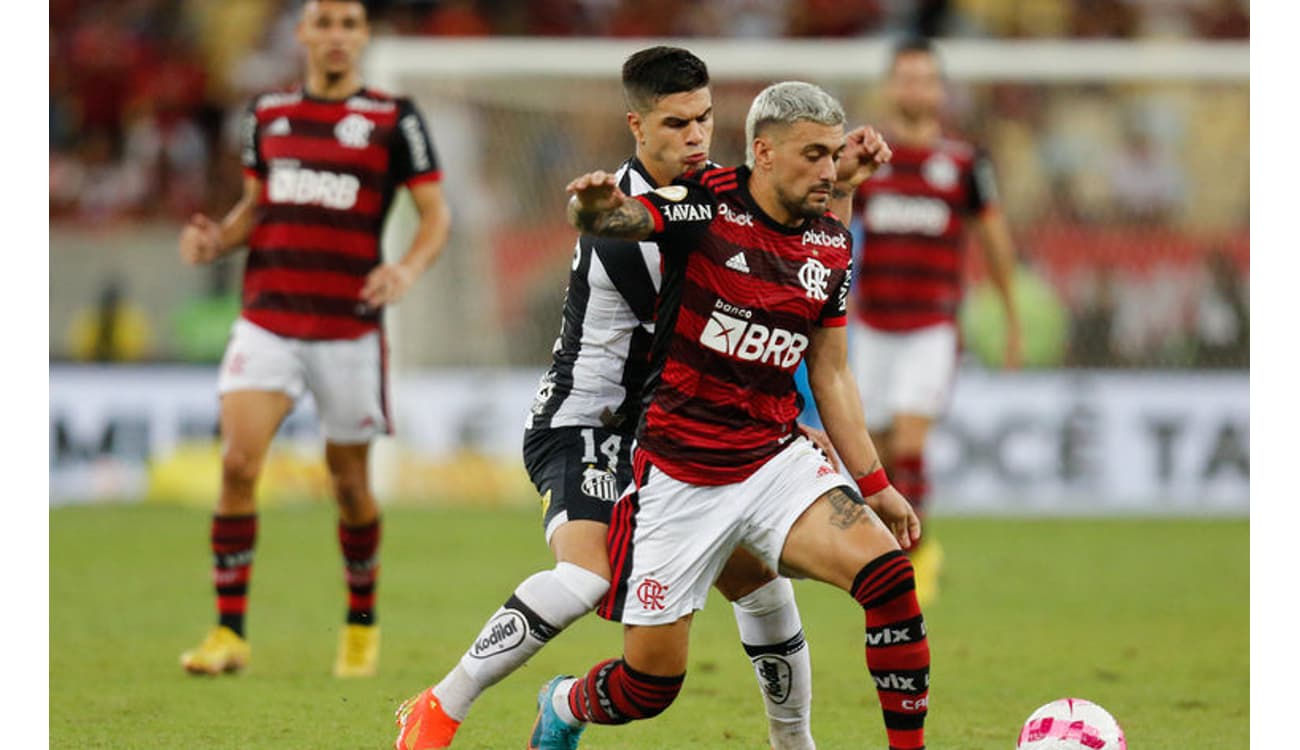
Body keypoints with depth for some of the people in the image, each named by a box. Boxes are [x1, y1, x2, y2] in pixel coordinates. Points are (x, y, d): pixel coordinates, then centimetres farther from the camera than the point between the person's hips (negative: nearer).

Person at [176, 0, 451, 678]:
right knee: (238, 462, -15)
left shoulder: (393, 119, -1)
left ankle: (361, 626, 29)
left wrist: (407, 268, -20)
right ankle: (229, 633, -10)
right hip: (266, 321, 2)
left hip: (349, 328, -2)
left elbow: (436, 214, 0)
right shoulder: (267, 113, 9)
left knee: (348, 481, 7)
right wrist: (216, 240, -2)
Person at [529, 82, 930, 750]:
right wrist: (594, 205, -53)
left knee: (888, 574, -22)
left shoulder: (831, 245, 4)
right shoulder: (706, 206, -12)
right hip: (680, 476, -4)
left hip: (777, 459, 4)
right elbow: (613, 221, -28)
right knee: (651, 682, 3)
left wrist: (875, 485, 12)